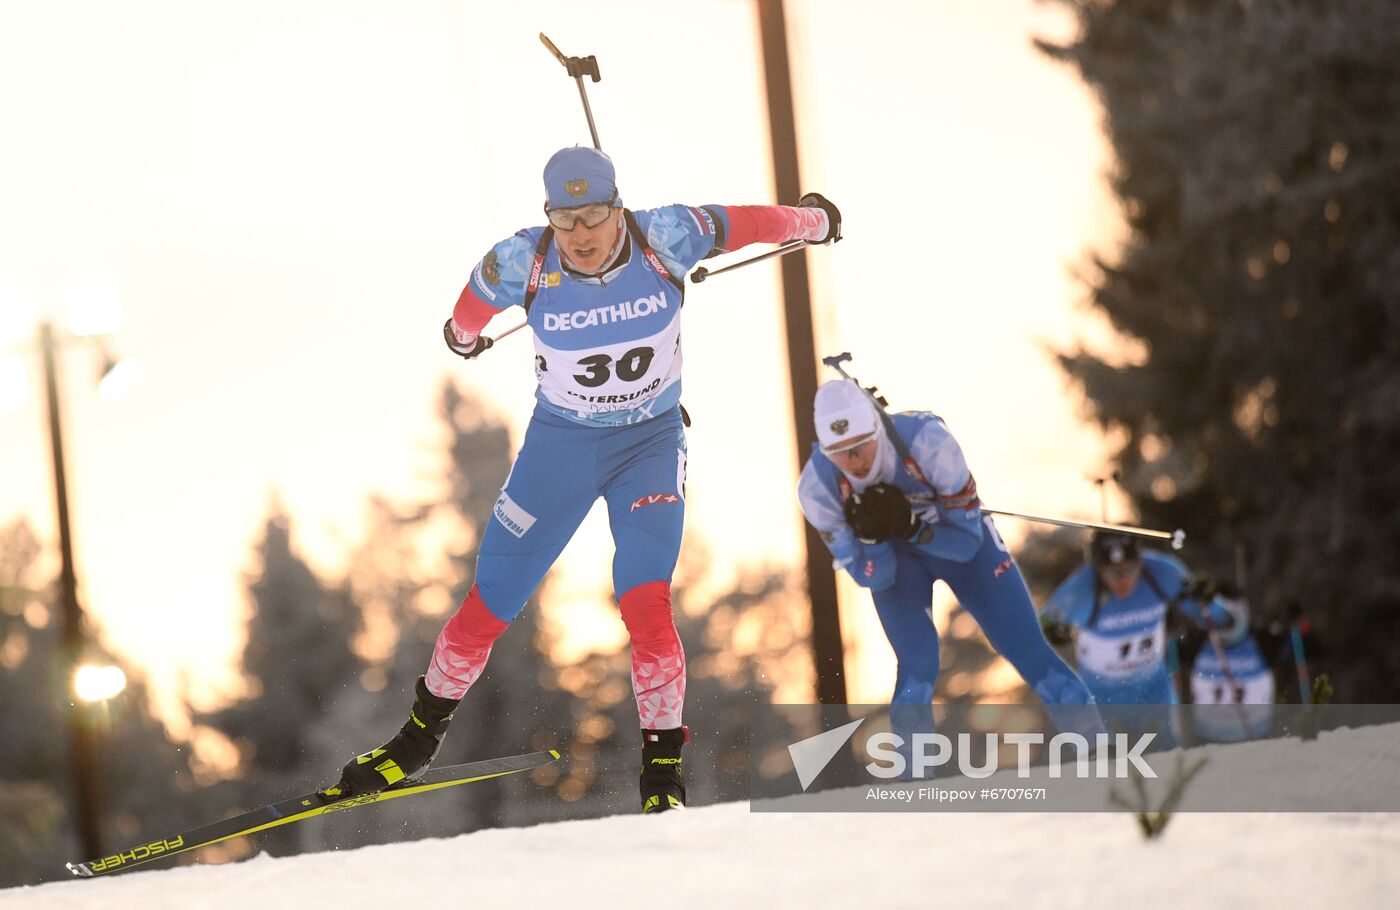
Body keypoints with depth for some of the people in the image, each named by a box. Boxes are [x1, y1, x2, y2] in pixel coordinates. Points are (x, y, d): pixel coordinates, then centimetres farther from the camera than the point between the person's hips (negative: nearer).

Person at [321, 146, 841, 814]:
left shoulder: (662, 238, -21)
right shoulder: (523, 262, -20)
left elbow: (743, 222, -3)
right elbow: (472, 305, 4)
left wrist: (811, 219, 15)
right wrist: (463, 336, 26)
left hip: (652, 440, -1)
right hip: (560, 440, 1)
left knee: (645, 600, -20)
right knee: (489, 606, 4)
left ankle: (663, 767, -6)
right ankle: (421, 735, 27)